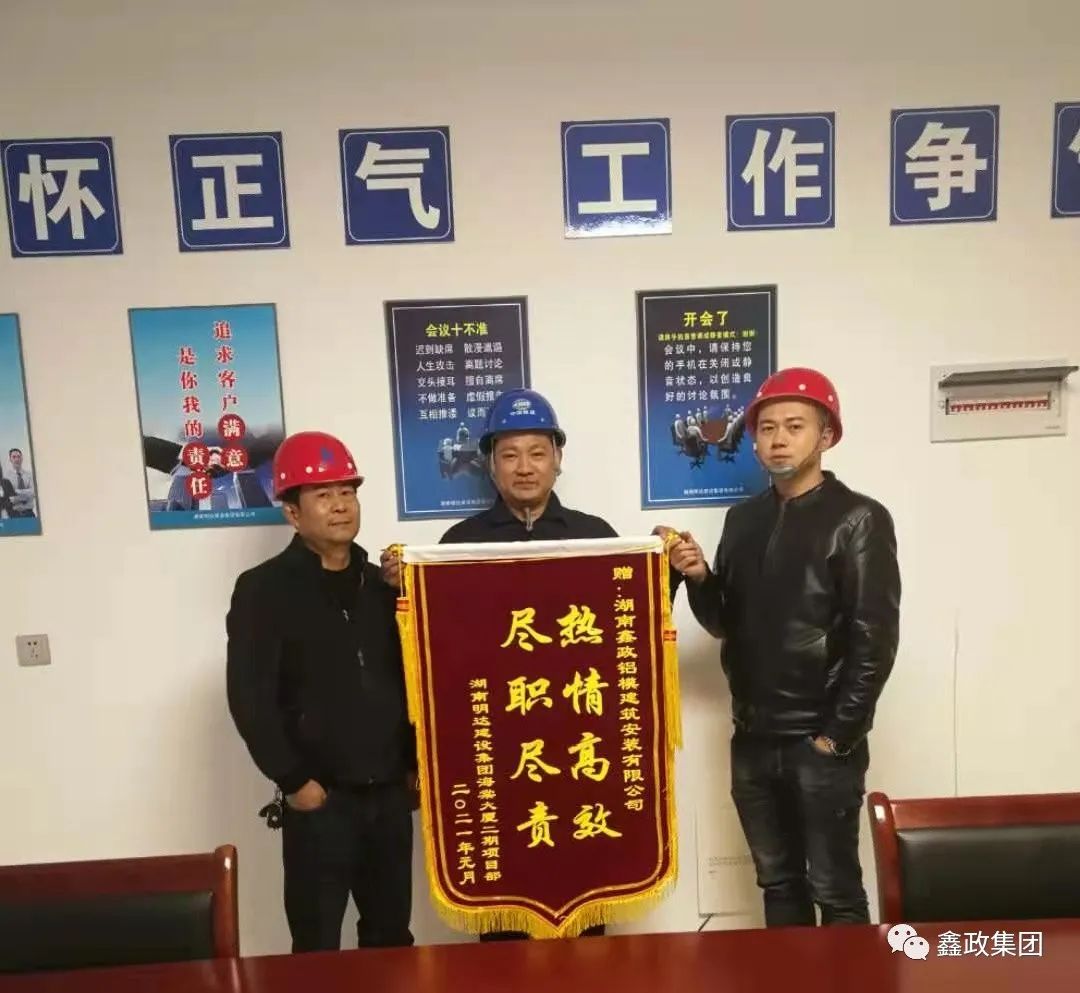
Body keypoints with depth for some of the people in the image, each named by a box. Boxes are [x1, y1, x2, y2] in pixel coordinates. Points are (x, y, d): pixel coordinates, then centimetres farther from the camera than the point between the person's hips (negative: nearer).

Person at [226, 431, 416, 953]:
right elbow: (250, 698, -11)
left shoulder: (382, 584, 9)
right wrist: (293, 781, -12)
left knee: (392, 937, 17)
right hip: (320, 798, -4)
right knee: (318, 946, 8)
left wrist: (417, 762, 5)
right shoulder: (263, 590, -6)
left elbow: (412, 676, 10)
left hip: (391, 792, 4)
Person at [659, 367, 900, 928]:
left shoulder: (857, 520, -7)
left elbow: (875, 638, -11)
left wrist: (838, 735, -13)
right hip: (752, 740, 5)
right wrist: (699, 578, -9)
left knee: (835, 891, 7)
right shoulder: (743, 519, 7)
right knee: (778, 883, 18)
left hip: (821, 742, -5)